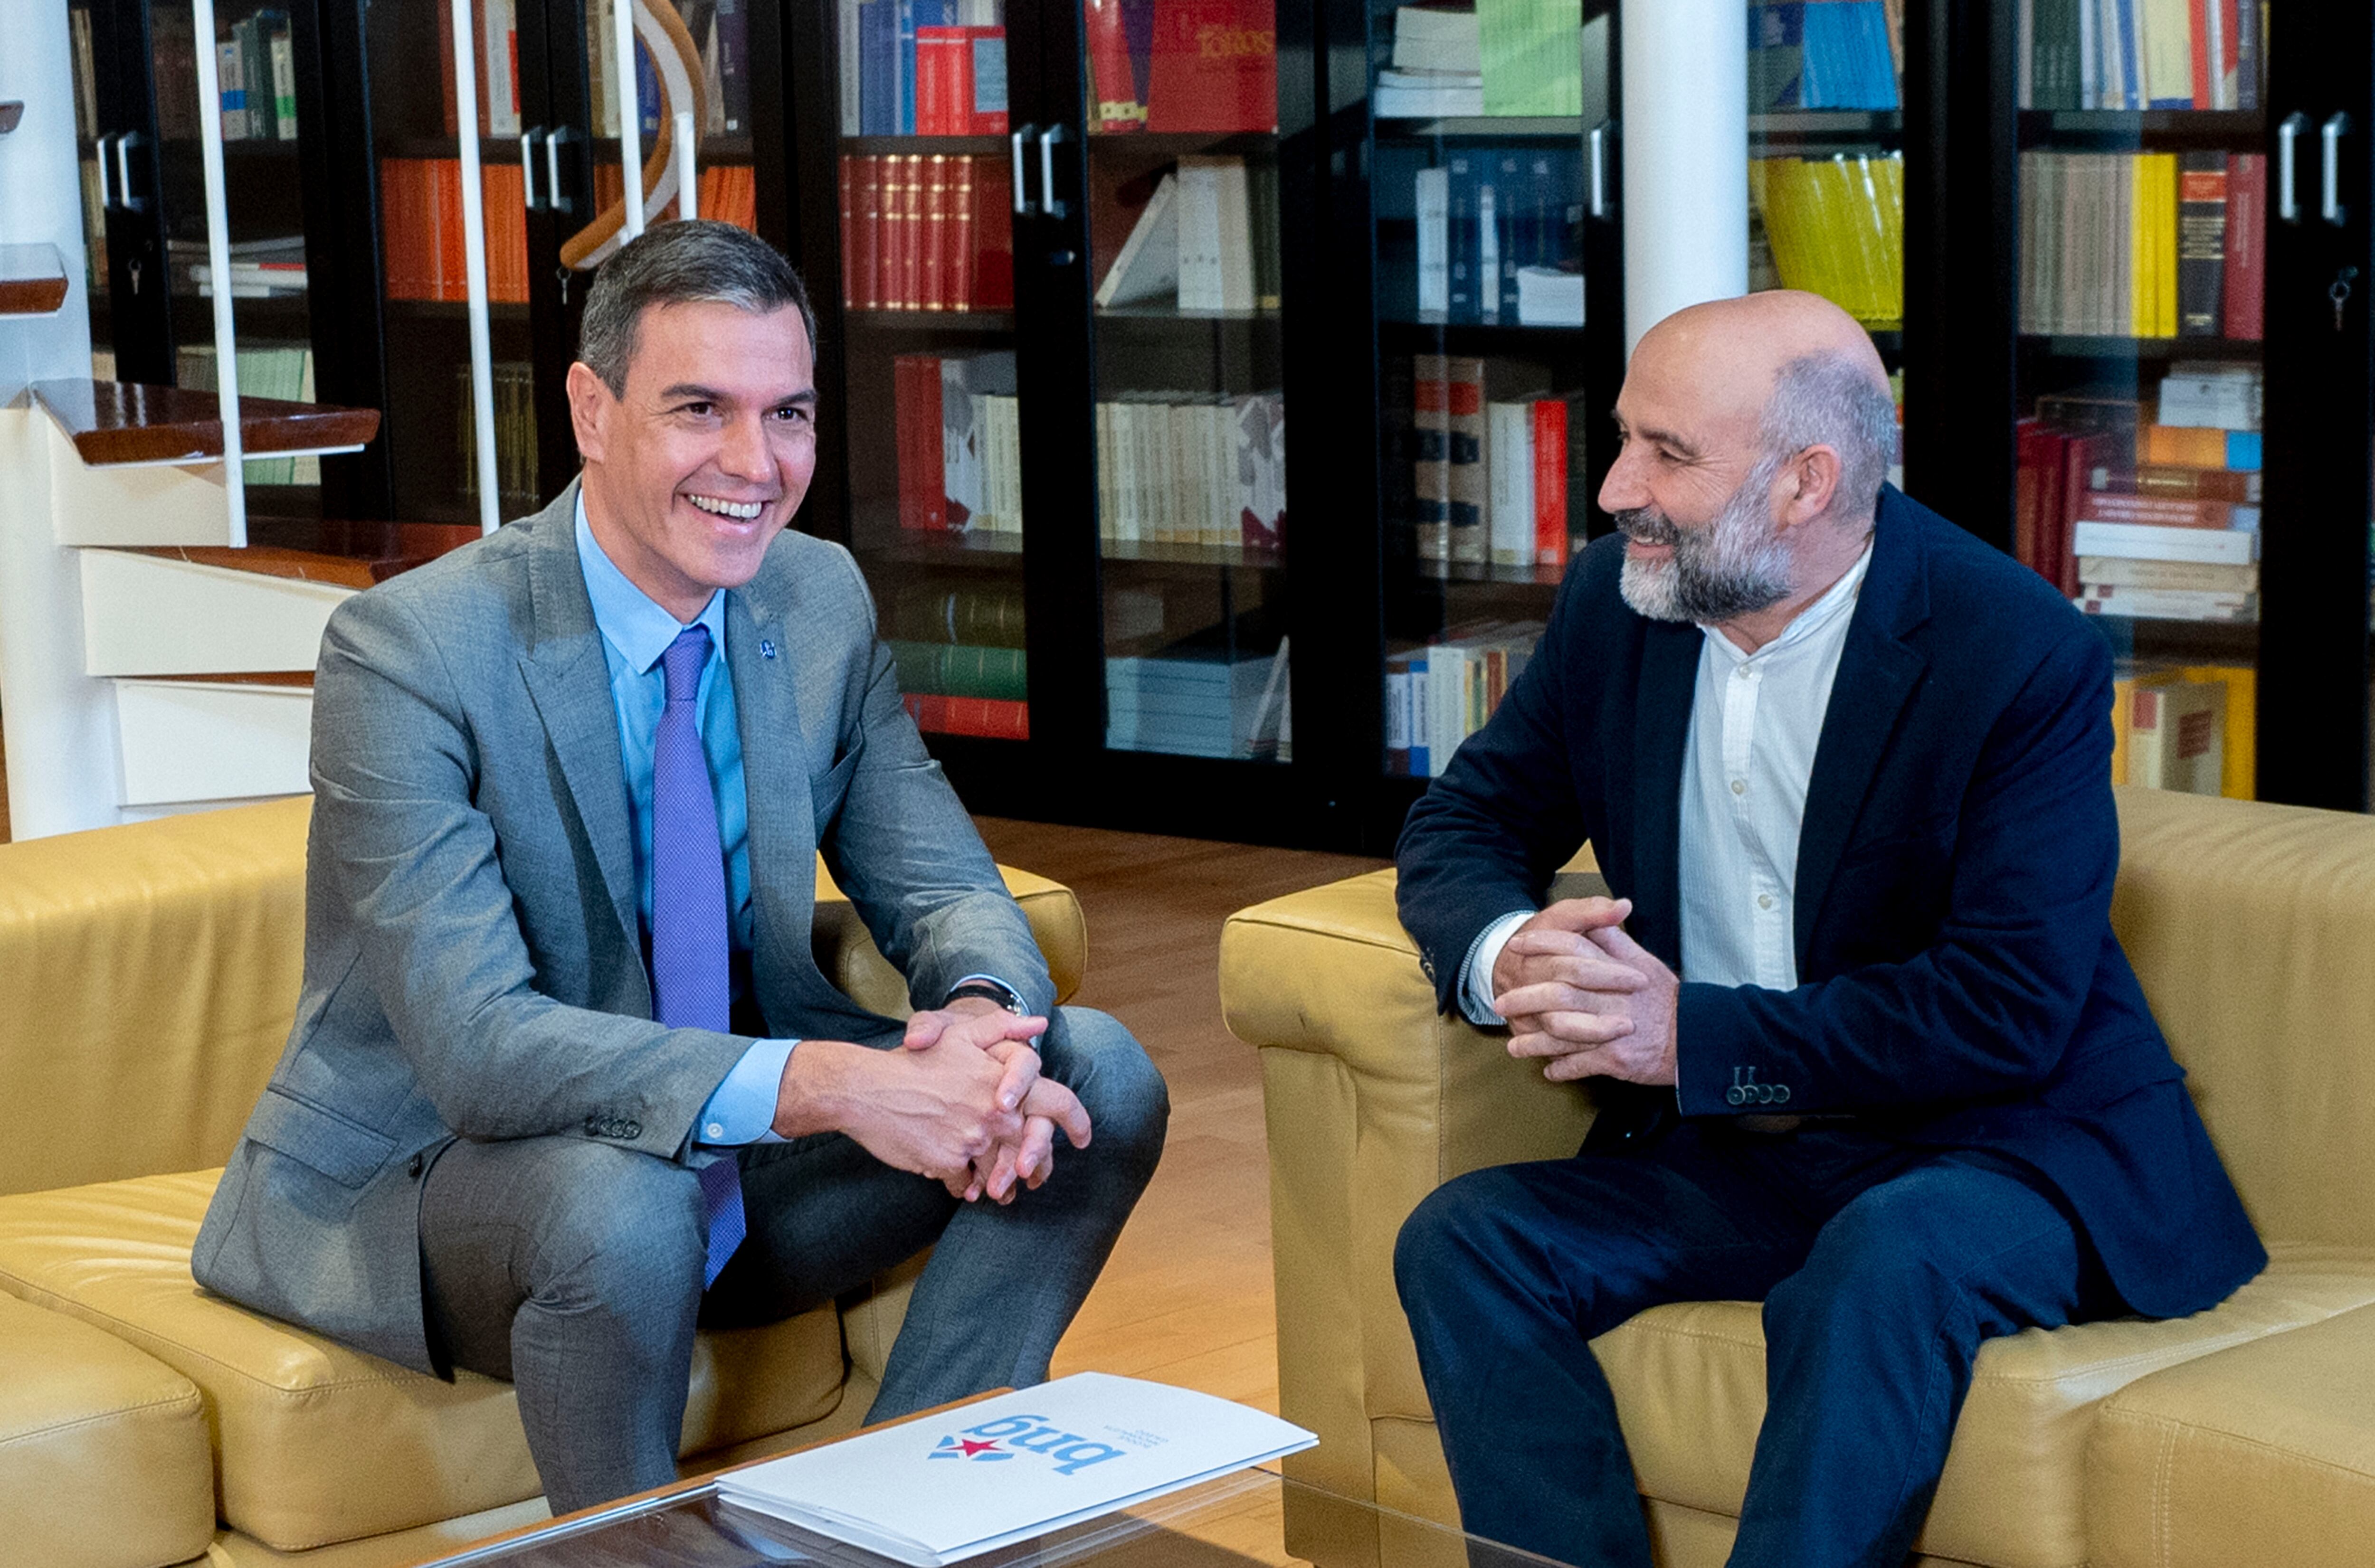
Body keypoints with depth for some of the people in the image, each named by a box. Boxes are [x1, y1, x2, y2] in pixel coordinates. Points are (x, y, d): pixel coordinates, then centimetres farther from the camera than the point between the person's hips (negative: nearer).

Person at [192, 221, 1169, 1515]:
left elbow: (941, 891, 2)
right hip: (428, 1174, -6)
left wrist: (982, 1018, -25)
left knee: (1101, 1078, -11)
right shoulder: (408, 652, -21)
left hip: (739, 1158, 6)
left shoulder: (821, 602, -2)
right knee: (622, 1205, -38)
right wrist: (819, 1084, -41)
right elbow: (476, 1043, -29)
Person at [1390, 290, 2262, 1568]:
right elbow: (1470, 815, 10)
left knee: (1879, 1269, -37)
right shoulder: (1617, 604, 2)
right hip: (1718, 1160, 6)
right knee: (1462, 1243, -18)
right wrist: (1502, 950, -16)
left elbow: (2011, 1010, -21)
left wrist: (1696, 1034, -26)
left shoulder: (2023, 655, -16)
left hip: (1991, 1145, -5)